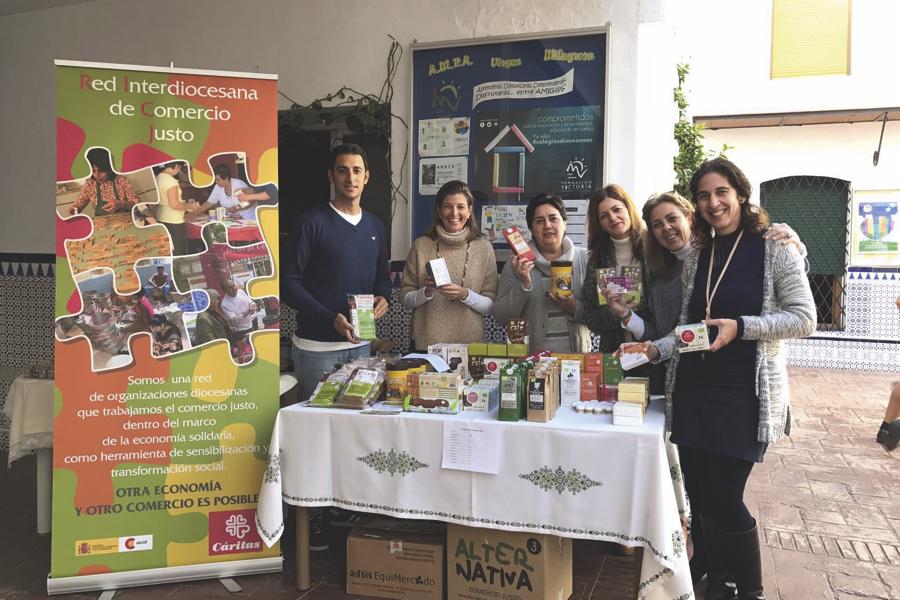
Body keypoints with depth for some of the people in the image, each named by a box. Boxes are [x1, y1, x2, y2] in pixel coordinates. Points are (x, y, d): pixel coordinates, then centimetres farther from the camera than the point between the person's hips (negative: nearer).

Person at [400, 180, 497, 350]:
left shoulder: (483, 248, -1)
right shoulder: (421, 245, 0)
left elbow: (491, 305, 0)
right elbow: (406, 300, 3)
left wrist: (466, 295, -17)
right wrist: (427, 292, -15)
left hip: (470, 343, 0)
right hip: (426, 343, 0)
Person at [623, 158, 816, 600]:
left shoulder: (774, 250, -3)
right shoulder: (696, 258, 11)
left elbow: (804, 319, -7)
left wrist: (741, 326, -19)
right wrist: (655, 349, -3)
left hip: (745, 394, -5)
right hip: (693, 391, 5)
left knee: (724, 500, -4)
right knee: (700, 498, 10)